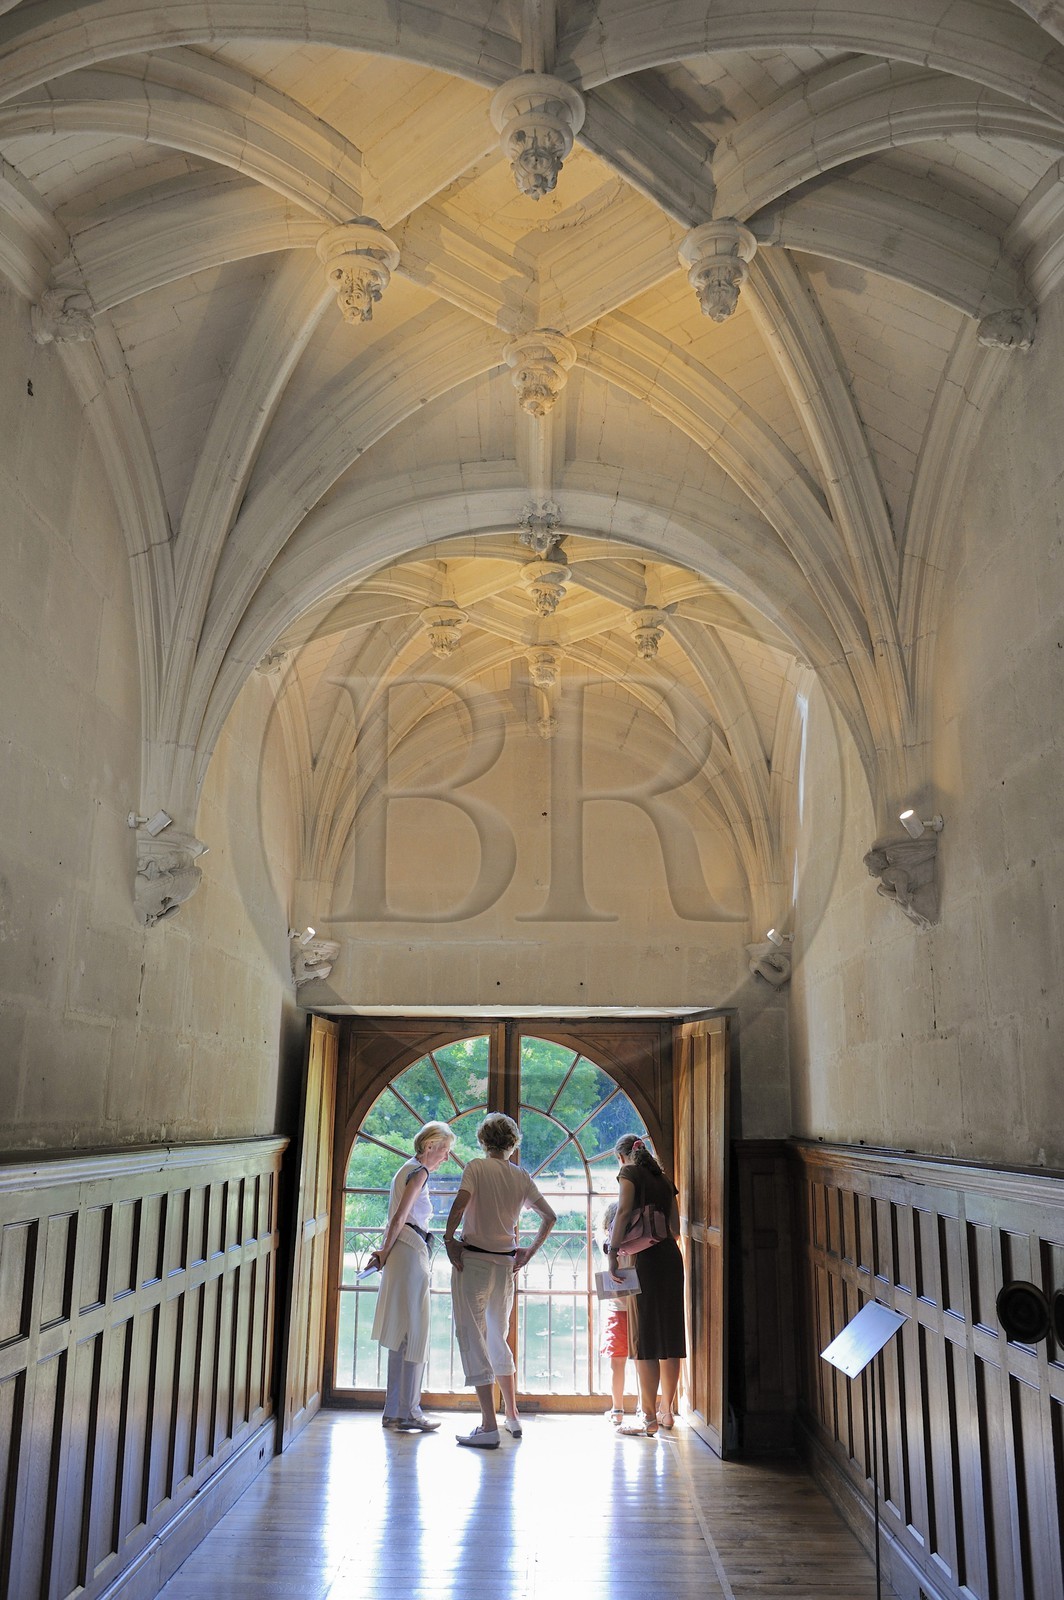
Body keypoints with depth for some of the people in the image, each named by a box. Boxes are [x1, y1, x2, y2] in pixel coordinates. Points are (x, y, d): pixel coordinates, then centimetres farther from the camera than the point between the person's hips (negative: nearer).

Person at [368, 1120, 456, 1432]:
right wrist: (386, 1251, -7)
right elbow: (400, 1217, -15)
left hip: (404, 1252, 10)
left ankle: (394, 1411, 16)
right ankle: (408, 1411, -2)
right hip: (411, 1253, -10)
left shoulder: (408, 1169, 20)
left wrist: (385, 1250, 6)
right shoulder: (419, 1171, -9)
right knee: (414, 1332, -5)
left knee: (402, 1336, 12)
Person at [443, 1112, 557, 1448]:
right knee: (498, 1339, 21)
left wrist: (448, 1237, -10)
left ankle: (489, 1427, -6)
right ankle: (512, 1418, 26)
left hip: (473, 1260, -5)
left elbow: (461, 1201, -22)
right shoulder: (522, 1177, 8)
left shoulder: (476, 1166, -6)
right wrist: (530, 1251, 18)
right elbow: (549, 1216, 12)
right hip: (506, 1264, 6)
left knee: (473, 1338, -2)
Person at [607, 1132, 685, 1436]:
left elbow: (624, 1211, -16)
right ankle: (667, 1411, 21)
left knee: (645, 1337, -4)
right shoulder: (663, 1178, 18)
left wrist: (613, 1251, -16)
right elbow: (675, 1226, 16)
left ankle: (649, 1418, -3)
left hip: (646, 1260, -7)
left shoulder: (630, 1173, 0)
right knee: (670, 1335, 12)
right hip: (672, 1258, 7)